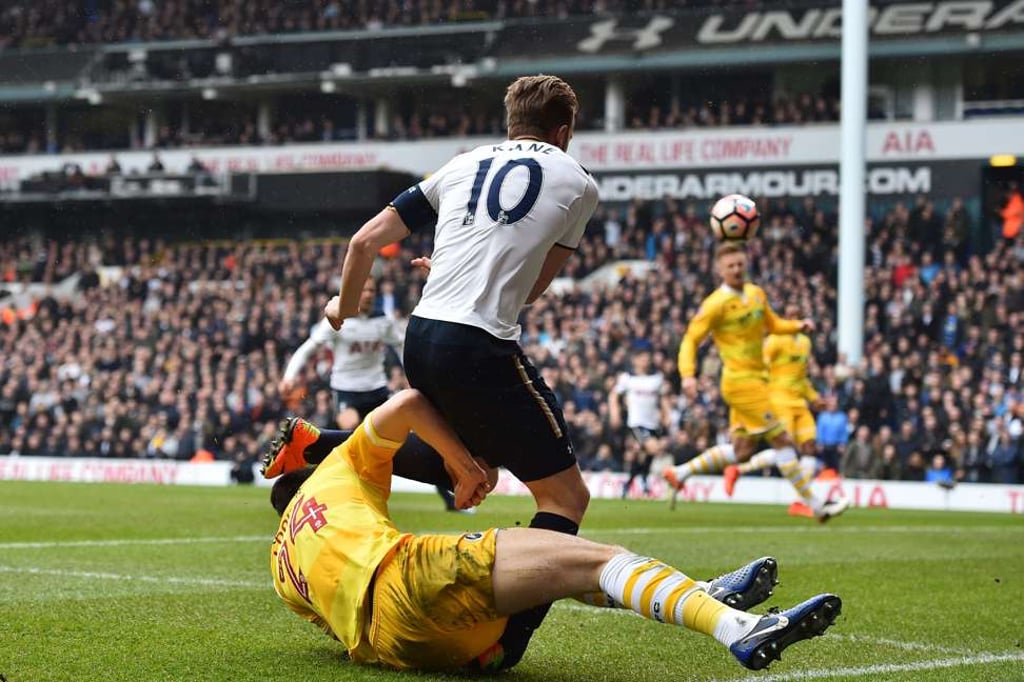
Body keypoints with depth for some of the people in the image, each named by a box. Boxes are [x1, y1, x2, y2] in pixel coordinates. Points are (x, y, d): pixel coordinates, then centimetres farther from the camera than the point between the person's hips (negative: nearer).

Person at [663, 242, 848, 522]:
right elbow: (691, 340, -10)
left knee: (741, 451, 11)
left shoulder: (756, 293, 9)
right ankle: (816, 506, -3)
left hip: (756, 379, 8)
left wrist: (798, 325, 4)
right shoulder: (716, 304, -13)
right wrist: (688, 375, -25)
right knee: (783, 441, -8)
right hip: (741, 381, -8)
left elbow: (773, 324, 23)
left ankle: (681, 472, 22)